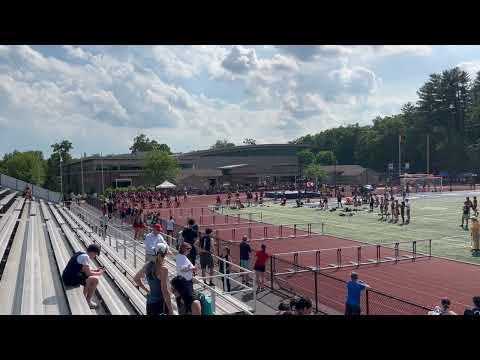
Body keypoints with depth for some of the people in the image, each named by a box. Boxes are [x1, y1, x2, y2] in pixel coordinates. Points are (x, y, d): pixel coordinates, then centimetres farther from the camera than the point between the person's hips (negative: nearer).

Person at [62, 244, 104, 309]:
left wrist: (95, 270, 16)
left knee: (89, 279, 24)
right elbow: (88, 273, -15)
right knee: (95, 280, -12)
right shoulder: (85, 256, -15)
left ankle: (84, 298, 27)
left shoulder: (81, 253, 15)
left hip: (67, 277, 10)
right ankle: (88, 302, 3)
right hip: (70, 279, -10)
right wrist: (99, 273, 1)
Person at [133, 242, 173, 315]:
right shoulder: (163, 269, -21)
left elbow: (136, 279, 14)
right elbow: (165, 291, -23)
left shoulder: (148, 265, -1)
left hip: (149, 301, 6)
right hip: (160, 303, -6)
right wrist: (171, 311, -18)